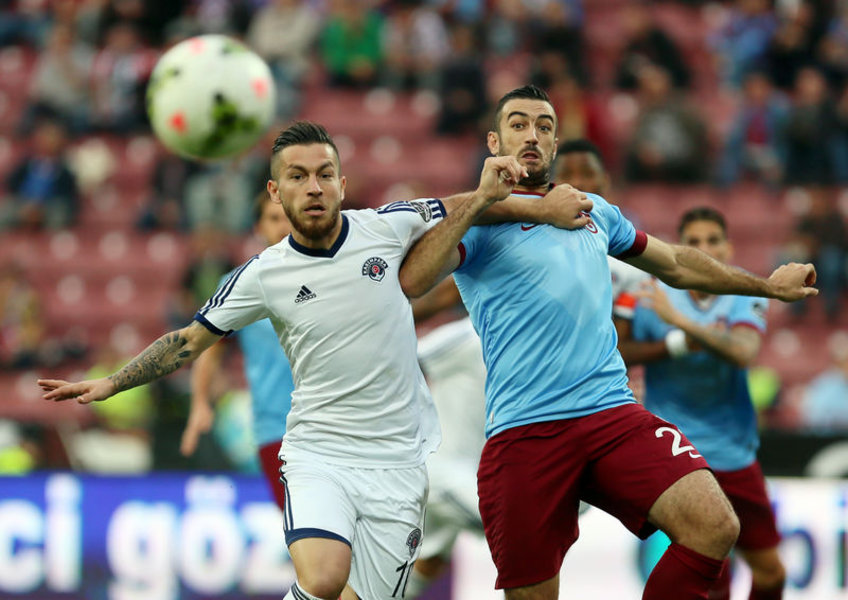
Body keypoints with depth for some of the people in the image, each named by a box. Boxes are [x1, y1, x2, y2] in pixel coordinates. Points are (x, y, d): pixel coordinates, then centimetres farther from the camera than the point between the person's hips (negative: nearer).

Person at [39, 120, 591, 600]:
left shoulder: (387, 226, -1)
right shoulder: (263, 275, -2)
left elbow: (464, 207, 15)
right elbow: (190, 340, 8)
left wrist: (543, 208, 2)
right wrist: (110, 384, 2)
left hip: (398, 463, 1)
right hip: (317, 454, -1)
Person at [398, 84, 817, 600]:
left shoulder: (595, 211, 21)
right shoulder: (477, 222, 5)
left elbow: (676, 264, 37)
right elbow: (410, 282, -14)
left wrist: (768, 286, 41)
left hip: (614, 415, 4)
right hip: (524, 434, -4)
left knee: (715, 527, -19)